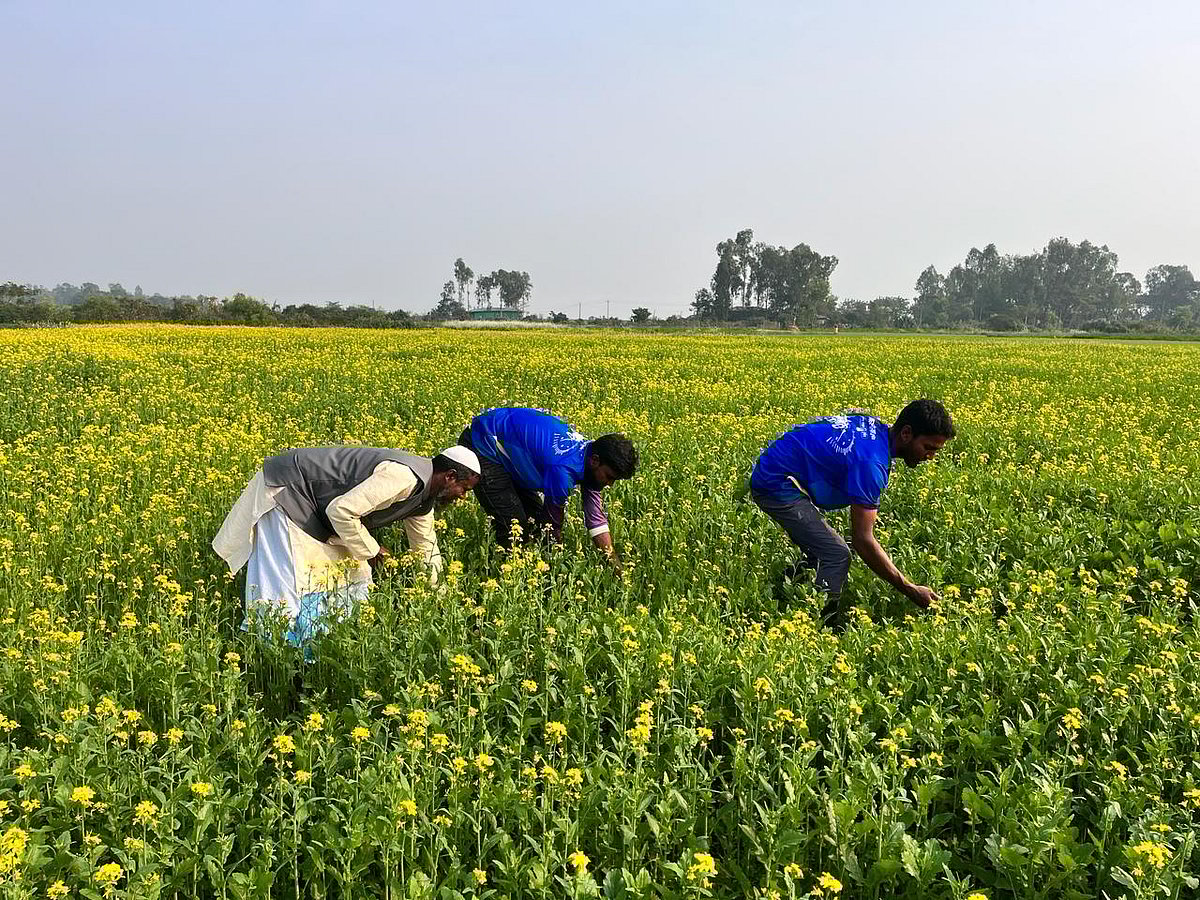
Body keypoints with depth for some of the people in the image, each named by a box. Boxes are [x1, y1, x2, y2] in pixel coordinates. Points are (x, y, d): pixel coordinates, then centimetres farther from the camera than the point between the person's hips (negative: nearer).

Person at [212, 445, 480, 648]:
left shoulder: (424, 499, 3)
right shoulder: (404, 477, -29)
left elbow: (426, 549, 17)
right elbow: (340, 511, -32)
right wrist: (371, 551, -18)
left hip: (315, 506, 10)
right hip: (287, 489, -10)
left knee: (355, 575, 10)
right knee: (284, 580, -11)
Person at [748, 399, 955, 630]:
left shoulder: (875, 427, 2)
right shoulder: (871, 460, -26)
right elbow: (862, 540, -25)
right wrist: (910, 590, -20)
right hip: (779, 487, -10)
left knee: (821, 555, 13)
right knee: (836, 556, -13)